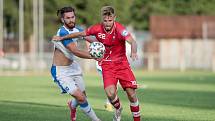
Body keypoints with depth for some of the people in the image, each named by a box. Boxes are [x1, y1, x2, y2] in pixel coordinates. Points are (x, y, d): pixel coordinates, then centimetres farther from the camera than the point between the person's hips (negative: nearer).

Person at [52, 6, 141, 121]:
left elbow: (132, 42, -35)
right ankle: (118, 110, 14)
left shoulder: (119, 29, -20)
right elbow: (81, 34, 6)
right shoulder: (97, 29, -10)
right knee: (110, 93, -19)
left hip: (122, 63, -1)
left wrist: (133, 52, -57)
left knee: (131, 94, -6)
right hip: (107, 65, 1)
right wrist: (62, 38, 12)